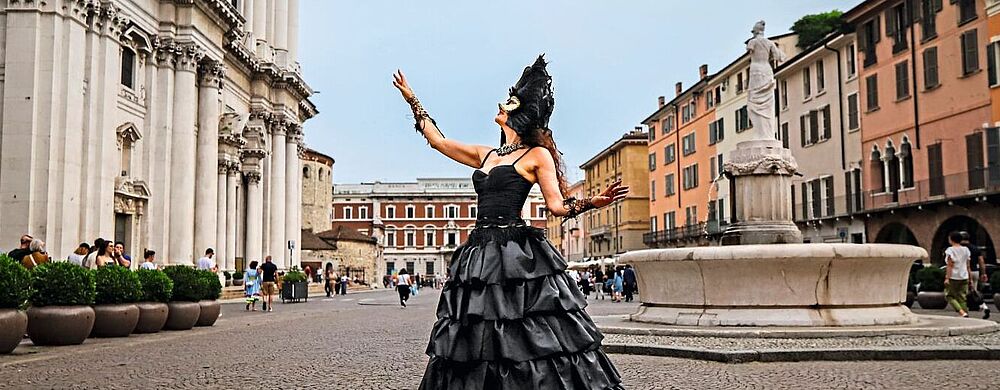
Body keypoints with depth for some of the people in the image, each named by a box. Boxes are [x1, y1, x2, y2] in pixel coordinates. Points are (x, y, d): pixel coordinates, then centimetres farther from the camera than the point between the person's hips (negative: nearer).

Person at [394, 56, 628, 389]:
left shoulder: (538, 155, 2)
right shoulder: (485, 155, 19)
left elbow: (556, 205, -2)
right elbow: (438, 140, 28)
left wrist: (591, 202, -20)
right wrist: (412, 99, 33)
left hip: (517, 254, -6)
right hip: (479, 251, 7)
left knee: (529, 342, -11)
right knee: (477, 347, 4)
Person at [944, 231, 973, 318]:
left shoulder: (950, 250, -9)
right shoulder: (966, 250, 7)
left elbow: (950, 265, -14)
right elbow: (968, 266, 8)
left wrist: (947, 278, -14)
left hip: (953, 277, -5)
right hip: (964, 277, 5)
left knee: (949, 296, 6)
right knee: (962, 298, 9)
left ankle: (962, 312, -12)